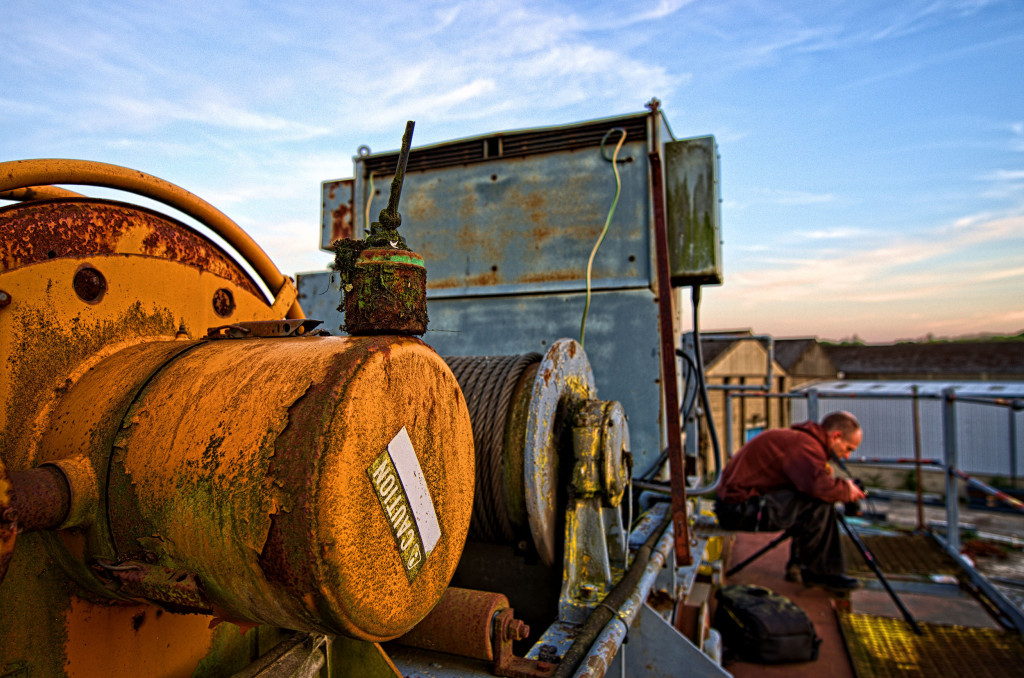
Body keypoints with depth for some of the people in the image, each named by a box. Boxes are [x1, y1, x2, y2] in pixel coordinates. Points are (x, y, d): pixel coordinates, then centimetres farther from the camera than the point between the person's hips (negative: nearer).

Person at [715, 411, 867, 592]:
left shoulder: (797, 438, 15)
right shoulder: (804, 444, -18)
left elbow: (813, 481, 22)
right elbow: (819, 485, -33)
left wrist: (843, 486, 4)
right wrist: (846, 490, -12)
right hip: (739, 509, -11)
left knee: (820, 501, 13)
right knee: (820, 505, -19)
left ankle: (799, 563, 19)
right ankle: (818, 572, -1)